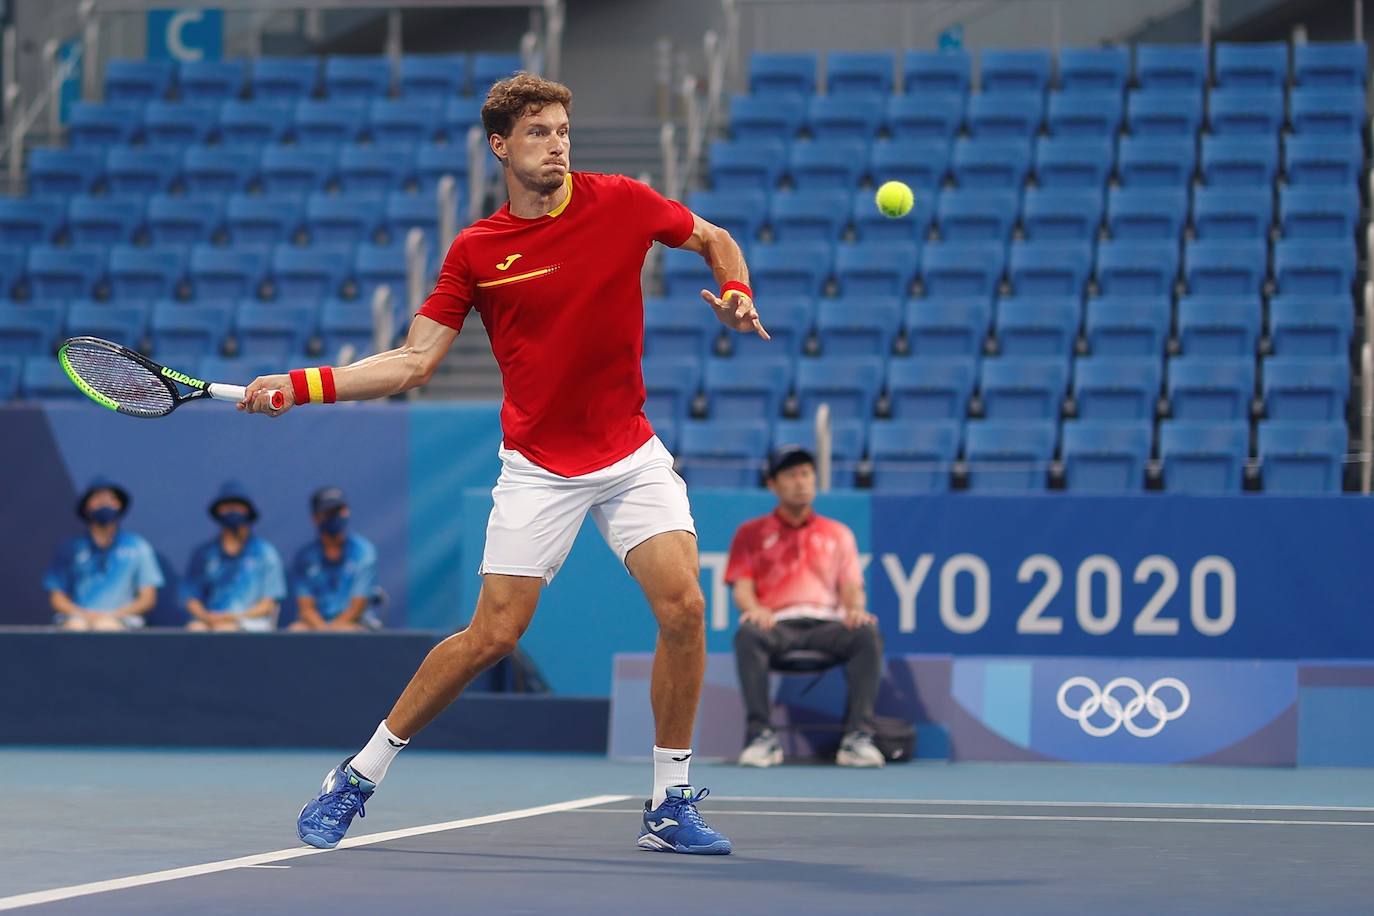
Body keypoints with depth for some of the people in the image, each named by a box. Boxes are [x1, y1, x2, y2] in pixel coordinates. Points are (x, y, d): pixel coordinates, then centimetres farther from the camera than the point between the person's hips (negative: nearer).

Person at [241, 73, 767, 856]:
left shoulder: (622, 203, -2)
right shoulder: (476, 251, -3)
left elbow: (716, 240, 15)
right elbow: (414, 362, -3)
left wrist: (736, 292, -6)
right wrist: (303, 386, -13)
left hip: (631, 453, 2)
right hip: (539, 465, -2)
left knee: (683, 605, -15)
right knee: (493, 634, -6)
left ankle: (672, 805, -1)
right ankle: (358, 777, 10)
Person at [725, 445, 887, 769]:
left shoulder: (838, 533, 26)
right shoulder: (751, 533, 21)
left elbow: (851, 587, 15)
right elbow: (741, 588, 9)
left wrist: (855, 608, -10)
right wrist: (753, 609, -16)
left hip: (827, 624, 1)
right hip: (778, 625, -1)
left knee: (867, 634, -32)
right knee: (748, 634, -37)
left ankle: (858, 736, -36)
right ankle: (761, 736, -38)